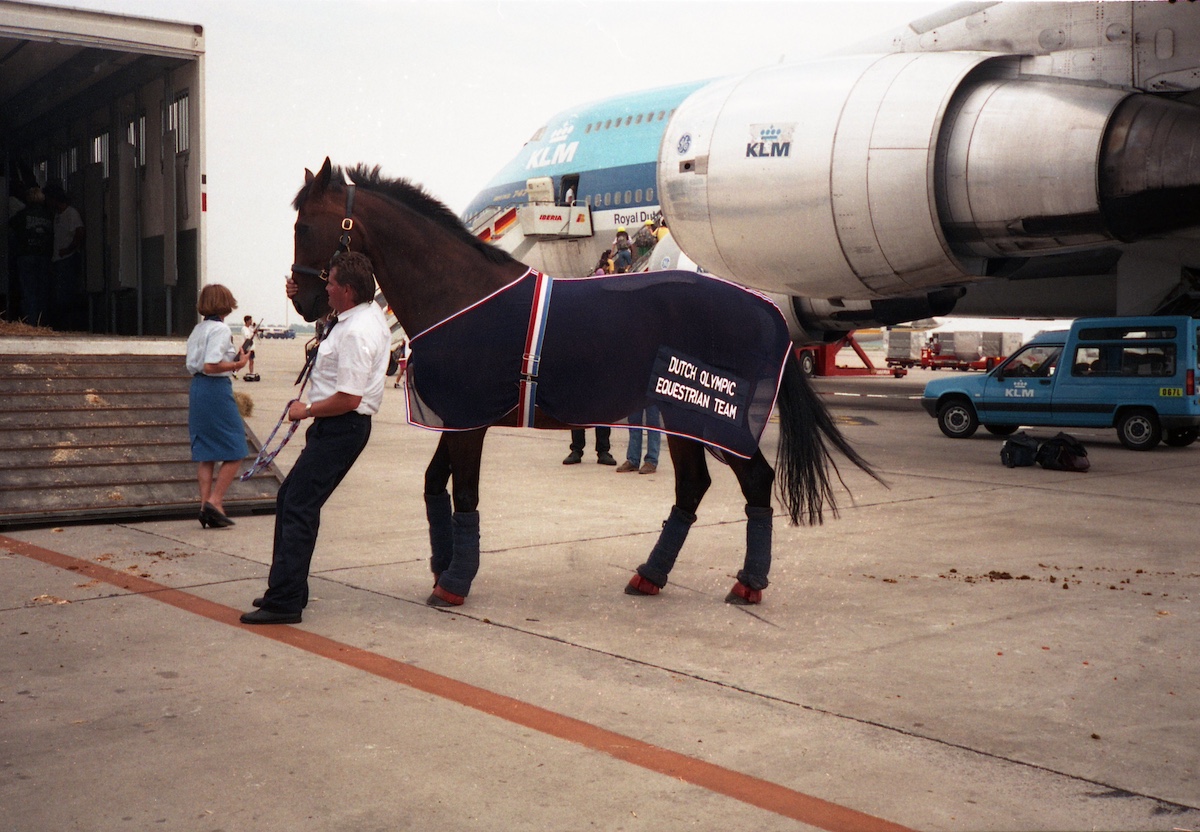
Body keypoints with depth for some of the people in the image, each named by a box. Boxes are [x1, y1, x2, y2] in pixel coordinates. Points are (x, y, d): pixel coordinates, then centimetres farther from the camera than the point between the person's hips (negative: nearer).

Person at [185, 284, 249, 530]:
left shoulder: (198, 329, 12)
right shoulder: (221, 329, -12)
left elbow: (191, 366, 14)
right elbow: (211, 366, -21)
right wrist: (237, 364, -9)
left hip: (196, 389, 8)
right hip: (216, 389, -8)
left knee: (206, 454, 12)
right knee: (234, 451, 1)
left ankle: (205, 503, 11)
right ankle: (214, 502, -5)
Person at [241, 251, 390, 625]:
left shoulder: (356, 333, -23)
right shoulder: (369, 311, 9)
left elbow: (349, 398, -26)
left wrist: (306, 410, -11)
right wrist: (301, 295, 19)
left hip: (341, 428, -11)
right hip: (335, 426, 11)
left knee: (299, 508, -10)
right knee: (288, 499, 16)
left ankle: (284, 602, -7)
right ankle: (287, 589, 23)